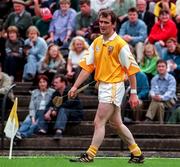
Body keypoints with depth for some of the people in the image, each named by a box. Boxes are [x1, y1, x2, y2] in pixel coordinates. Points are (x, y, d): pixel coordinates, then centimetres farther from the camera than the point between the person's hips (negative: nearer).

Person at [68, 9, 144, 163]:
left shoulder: (120, 44, -12)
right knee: (116, 123, 15)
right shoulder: (96, 43, 8)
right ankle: (137, 154, 25)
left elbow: (131, 69, -11)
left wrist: (133, 93, -13)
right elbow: (87, 66, 8)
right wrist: (75, 87, 1)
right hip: (102, 86, 8)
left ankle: (90, 156, -6)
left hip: (114, 87, -8)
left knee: (99, 122, -9)